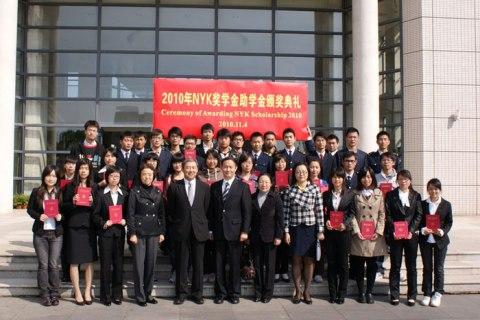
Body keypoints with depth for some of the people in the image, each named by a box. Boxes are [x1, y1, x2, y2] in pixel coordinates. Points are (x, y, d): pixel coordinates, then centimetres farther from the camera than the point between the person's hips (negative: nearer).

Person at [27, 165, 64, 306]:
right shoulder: (36, 192, 3)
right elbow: (29, 209, 5)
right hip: (40, 233, 0)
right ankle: (44, 294, 11)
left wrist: (61, 216, -13)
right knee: (43, 265, 3)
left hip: (57, 233, 0)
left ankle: (54, 294, 12)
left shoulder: (61, 193, 3)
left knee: (54, 265, 3)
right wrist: (38, 216, -13)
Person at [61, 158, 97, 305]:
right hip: (74, 227, -2)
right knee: (74, 261, 1)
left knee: (89, 260, 5)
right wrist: (73, 203, -16)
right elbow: (63, 207, 2)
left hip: (89, 227, 2)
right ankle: (77, 292, 11)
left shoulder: (94, 187, 8)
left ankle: (87, 291, 15)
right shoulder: (70, 187, 3)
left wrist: (92, 203, -11)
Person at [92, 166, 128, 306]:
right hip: (105, 232, -2)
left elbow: (128, 212, 11)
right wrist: (103, 223, -14)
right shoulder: (101, 193, 2)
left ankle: (117, 293, 15)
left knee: (118, 263, 5)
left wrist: (125, 220, -8)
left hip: (119, 232, 2)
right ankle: (105, 295, 11)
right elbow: (95, 215, 1)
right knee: (105, 263, 1)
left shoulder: (124, 194, 8)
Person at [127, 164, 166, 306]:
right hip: (139, 232, -3)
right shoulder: (135, 192, -2)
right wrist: (132, 233, -10)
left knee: (151, 263, 7)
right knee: (139, 264, 0)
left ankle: (148, 293, 19)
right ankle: (140, 296, 10)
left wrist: (162, 232, 5)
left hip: (154, 233, 4)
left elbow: (162, 213, 11)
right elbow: (130, 213, -5)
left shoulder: (158, 192, 9)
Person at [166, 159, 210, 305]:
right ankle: (181, 293, 17)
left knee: (198, 263, 6)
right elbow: (170, 210, 7)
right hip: (181, 231, -1)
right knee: (181, 263, 5)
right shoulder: (174, 187, 2)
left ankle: (197, 293, 18)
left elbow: (207, 209, 8)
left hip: (199, 230, 1)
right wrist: (175, 224, 3)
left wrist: (204, 224, 5)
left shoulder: (204, 187, 5)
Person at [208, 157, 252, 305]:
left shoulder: (243, 187, -1)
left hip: (234, 230, -3)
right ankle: (220, 292, 18)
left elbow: (247, 211, -4)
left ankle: (234, 293, 17)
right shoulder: (215, 186, 9)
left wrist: (245, 231, -10)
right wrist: (210, 228, 4)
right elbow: (211, 209, 10)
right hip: (218, 231, 3)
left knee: (235, 264, 5)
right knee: (219, 264, 7)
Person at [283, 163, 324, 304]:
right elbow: (286, 213, 1)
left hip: (311, 229, 0)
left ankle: (307, 291, 16)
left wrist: (320, 230, -3)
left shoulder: (315, 189, 1)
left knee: (309, 260, 5)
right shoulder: (290, 191, 1)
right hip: (295, 229, 0)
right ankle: (297, 291, 16)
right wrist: (286, 231, -3)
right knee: (296, 260, 5)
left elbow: (319, 211, 1)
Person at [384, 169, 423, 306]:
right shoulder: (390, 195, 4)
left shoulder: (416, 196, 7)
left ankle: (412, 295, 14)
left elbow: (419, 215, 2)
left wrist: (411, 231, -10)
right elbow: (388, 215, -1)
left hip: (411, 235, 1)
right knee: (395, 266, 4)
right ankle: (394, 295, 11)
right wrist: (394, 231, -12)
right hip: (395, 236, -1)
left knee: (411, 266, 6)